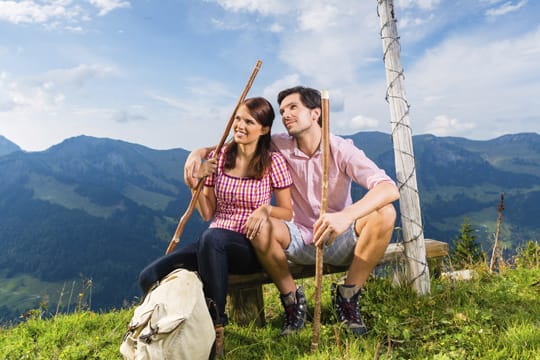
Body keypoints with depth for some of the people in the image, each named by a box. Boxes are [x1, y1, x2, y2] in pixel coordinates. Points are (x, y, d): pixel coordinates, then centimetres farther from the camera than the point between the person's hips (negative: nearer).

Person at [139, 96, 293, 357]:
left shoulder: (273, 162, -2)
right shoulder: (218, 158, 7)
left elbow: (287, 212, 1)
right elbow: (207, 214, 9)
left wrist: (265, 209, -19)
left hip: (251, 247, -4)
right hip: (212, 244, 4)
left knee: (212, 237, -40)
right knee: (149, 278, -16)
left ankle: (216, 329, -24)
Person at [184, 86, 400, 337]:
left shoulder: (341, 150, -13)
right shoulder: (280, 146, -4)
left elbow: (389, 188, -27)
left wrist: (347, 215, -45)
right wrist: (199, 152, -15)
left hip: (340, 242, -1)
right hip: (300, 241, 1)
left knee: (384, 213, -27)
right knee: (259, 225, -28)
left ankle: (347, 297, -10)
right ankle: (292, 299, -5)